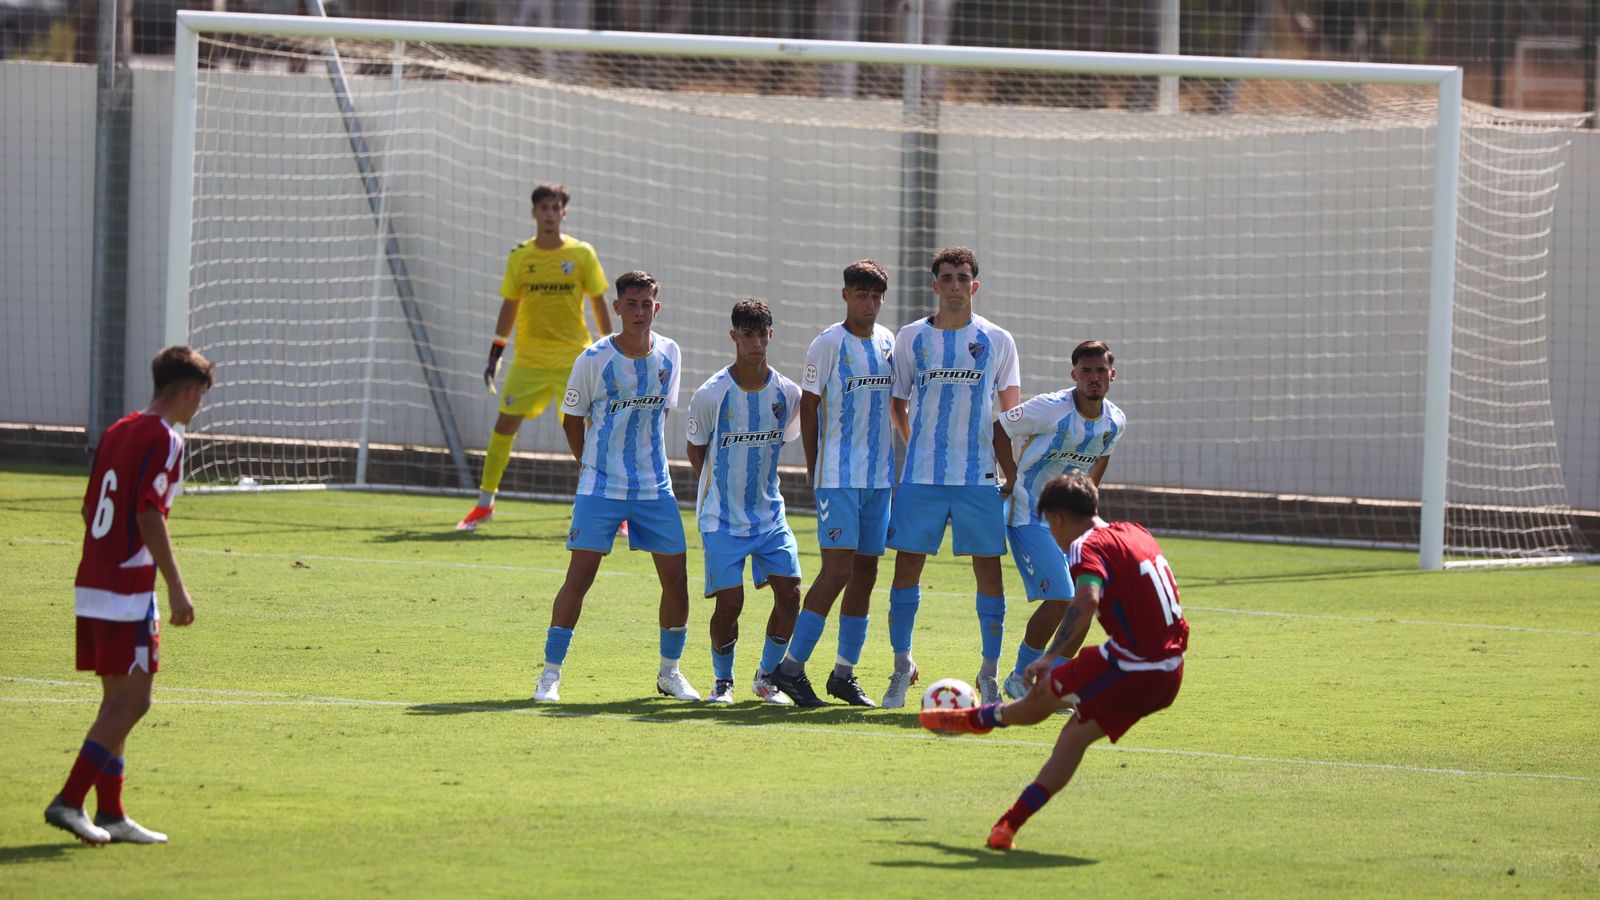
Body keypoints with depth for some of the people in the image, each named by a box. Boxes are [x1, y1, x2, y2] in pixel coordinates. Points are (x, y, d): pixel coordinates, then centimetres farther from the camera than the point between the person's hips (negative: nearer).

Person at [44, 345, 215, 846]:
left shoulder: (116, 432, 16)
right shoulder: (164, 439, -10)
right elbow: (149, 514, -18)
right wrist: (176, 588, -16)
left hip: (91, 585, 9)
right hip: (128, 590, -9)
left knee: (118, 701, 12)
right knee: (132, 701, -7)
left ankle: (110, 813, 12)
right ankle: (70, 801, -12)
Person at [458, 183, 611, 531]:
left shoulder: (582, 254, -1)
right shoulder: (520, 256, 4)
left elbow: (599, 305, 4)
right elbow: (509, 306, 11)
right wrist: (495, 354, 7)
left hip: (574, 358, -2)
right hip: (529, 359, 2)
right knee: (505, 424, -3)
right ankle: (484, 504, 8)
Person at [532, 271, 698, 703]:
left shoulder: (668, 355, 2)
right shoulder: (594, 360, -10)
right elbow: (572, 419, 2)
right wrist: (593, 465, 5)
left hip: (654, 488, 4)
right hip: (600, 489, -4)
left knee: (676, 578, 2)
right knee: (580, 575, -10)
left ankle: (670, 671, 20)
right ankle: (550, 674, -2)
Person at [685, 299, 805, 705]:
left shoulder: (787, 393, -2)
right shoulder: (711, 394, -12)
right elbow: (695, 449, 2)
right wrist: (718, 492, 3)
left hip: (770, 514, 4)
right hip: (722, 518, -4)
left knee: (789, 592, -6)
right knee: (729, 601, -10)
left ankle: (767, 677, 14)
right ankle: (722, 680, 13)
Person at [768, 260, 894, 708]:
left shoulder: (888, 342, 10)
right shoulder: (828, 344, -7)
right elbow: (808, 408, -4)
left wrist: (893, 466, 16)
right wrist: (815, 475, -5)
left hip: (879, 477, 6)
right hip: (838, 477, -6)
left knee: (866, 571, 6)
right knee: (838, 568, -13)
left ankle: (845, 672, 12)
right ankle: (791, 666, -9)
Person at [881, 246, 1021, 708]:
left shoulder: (997, 341, 4)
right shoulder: (911, 338, 6)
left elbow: (1012, 414, 8)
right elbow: (897, 402, 15)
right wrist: (917, 445, 6)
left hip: (979, 476, -1)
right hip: (920, 475, 1)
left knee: (988, 567, -2)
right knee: (907, 563, -1)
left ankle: (990, 674, 6)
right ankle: (902, 666, 12)